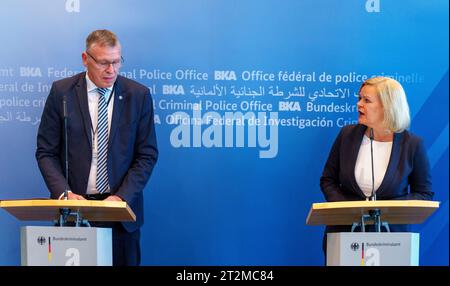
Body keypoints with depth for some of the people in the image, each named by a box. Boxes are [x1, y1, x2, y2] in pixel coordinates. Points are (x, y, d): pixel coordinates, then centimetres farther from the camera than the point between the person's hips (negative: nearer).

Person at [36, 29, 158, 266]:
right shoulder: (62, 92, -1)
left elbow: (147, 155, 0)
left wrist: (122, 197, -11)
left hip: (121, 207, 0)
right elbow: (46, 152, 0)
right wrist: (64, 193, -14)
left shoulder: (138, 95, -1)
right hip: (73, 207, 0)